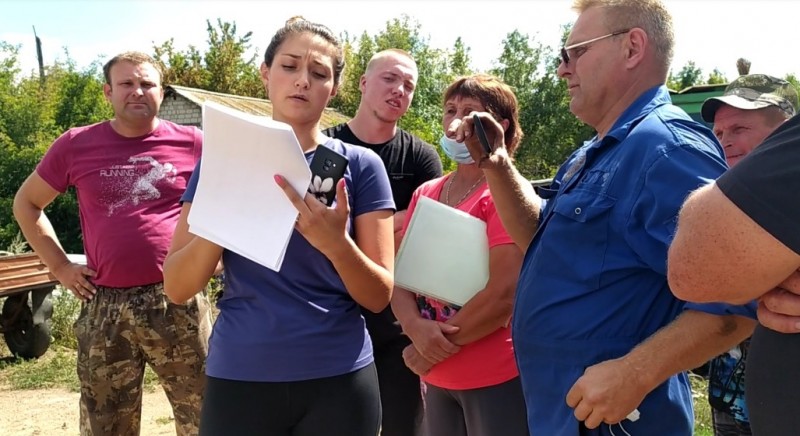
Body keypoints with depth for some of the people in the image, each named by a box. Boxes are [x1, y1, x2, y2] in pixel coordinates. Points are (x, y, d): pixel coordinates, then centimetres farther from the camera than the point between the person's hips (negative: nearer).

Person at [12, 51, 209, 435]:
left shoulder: (192, 143, 0)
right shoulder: (76, 145, 4)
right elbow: (26, 204, 16)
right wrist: (59, 266, 7)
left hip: (179, 302, -1)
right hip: (105, 306, 2)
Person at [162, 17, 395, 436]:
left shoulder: (360, 165, -3)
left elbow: (379, 296, -5)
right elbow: (176, 287, -3)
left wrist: (336, 242, -23)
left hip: (338, 380, 0)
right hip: (239, 378, 1)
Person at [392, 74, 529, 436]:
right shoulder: (425, 194, 6)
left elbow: (504, 295, -19)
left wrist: (434, 349, -12)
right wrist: (417, 329, -16)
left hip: (496, 378, -5)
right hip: (436, 378, 6)